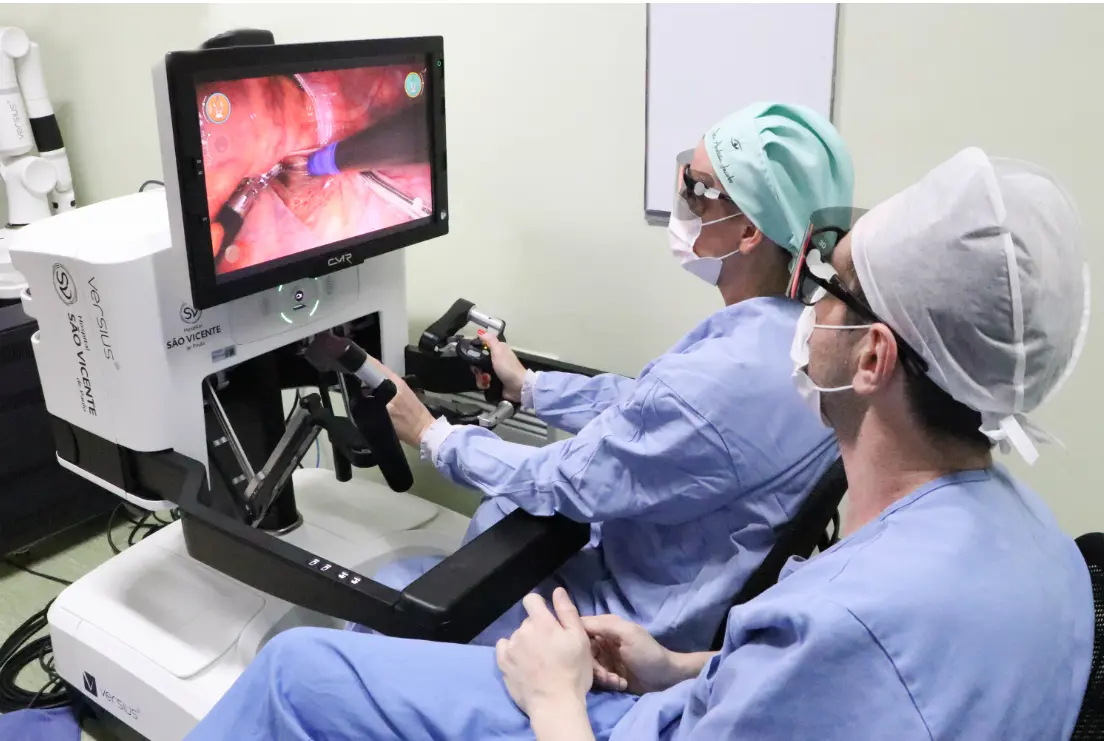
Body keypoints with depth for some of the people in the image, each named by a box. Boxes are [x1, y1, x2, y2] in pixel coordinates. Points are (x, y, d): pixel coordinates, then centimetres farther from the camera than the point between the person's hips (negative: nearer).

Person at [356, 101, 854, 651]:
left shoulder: (721, 378, -36)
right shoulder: (789, 328, -7)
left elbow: (560, 484, -22)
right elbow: (640, 404, 7)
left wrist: (432, 434, -7)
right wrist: (526, 386, 14)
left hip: (649, 623, -8)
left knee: (391, 591, 6)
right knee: (501, 514, 26)